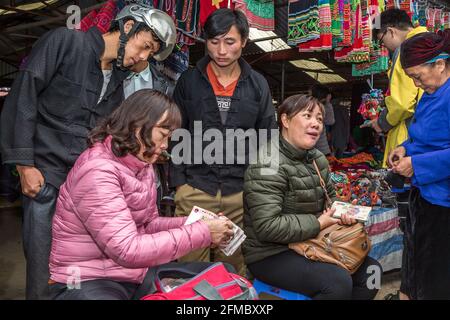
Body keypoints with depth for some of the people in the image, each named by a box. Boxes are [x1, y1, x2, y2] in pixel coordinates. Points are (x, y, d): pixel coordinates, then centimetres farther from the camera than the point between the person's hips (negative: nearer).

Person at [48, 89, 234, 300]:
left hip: (135, 273, 8)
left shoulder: (142, 165, 5)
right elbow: (128, 251, -26)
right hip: (86, 282, -7)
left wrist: (191, 223, -6)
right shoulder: (97, 170, -23)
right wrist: (202, 233, -22)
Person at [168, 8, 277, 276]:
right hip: (194, 188, -1)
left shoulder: (258, 85, 6)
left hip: (242, 192, 1)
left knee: (234, 268, 11)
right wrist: (179, 182, -2)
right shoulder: (189, 81, 4)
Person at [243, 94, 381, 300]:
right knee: (339, 282, -25)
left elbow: (330, 196, 22)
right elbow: (267, 226, -27)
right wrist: (318, 224, -19)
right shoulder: (268, 164, -21)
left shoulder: (318, 159, 8)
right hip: (271, 254, -8)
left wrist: (342, 212, -2)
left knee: (371, 270, 1)